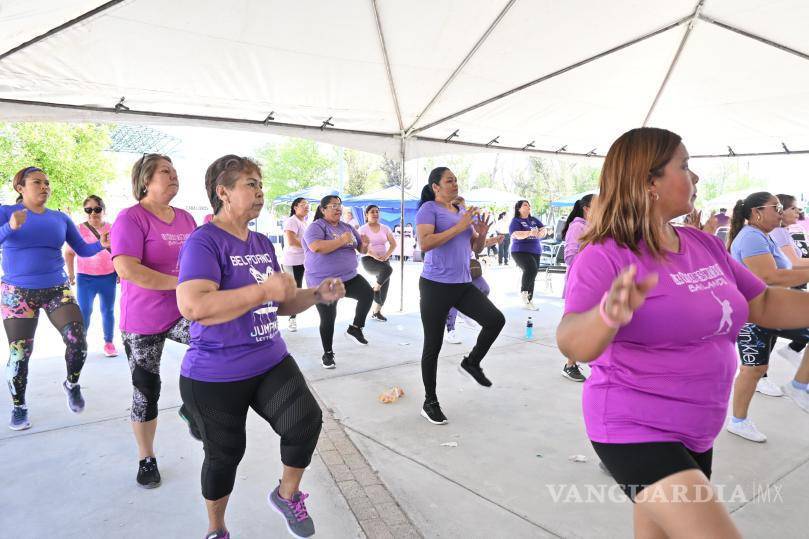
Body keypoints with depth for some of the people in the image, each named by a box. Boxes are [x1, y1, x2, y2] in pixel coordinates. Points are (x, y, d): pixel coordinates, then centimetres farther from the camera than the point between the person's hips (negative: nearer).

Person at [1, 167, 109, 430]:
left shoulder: (60, 218, 6)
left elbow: (83, 250, 7)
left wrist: (101, 244, -13)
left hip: (57, 290, 2)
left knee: (78, 341, -12)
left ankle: (72, 384, 16)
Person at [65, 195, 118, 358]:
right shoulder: (79, 230, -2)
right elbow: (69, 253, 5)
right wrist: (71, 274, 1)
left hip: (109, 277, 2)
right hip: (85, 278, -1)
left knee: (108, 311, 9)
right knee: (84, 312, -2)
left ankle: (109, 343, 18)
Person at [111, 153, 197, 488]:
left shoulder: (186, 218, 8)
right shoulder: (131, 217, -11)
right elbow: (126, 269, -24)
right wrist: (180, 283, -24)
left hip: (183, 313, 4)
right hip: (143, 322, -4)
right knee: (146, 391, 7)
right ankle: (146, 459, 30)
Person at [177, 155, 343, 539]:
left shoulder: (262, 244, 8)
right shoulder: (204, 241, -16)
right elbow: (192, 306, -32)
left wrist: (317, 295, -2)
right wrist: (265, 289, -27)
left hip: (271, 362, 6)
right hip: (215, 376, -5)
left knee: (306, 420, -14)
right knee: (225, 454, 11)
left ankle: (287, 494, 18)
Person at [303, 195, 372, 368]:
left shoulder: (348, 227, 11)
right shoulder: (316, 227, -9)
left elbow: (361, 250, 16)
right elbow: (316, 247, -28)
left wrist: (365, 244, -8)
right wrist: (342, 240, -23)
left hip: (349, 277, 5)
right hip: (323, 282, -5)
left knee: (368, 293, -21)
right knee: (328, 319, 2)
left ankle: (355, 328, -1)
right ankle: (328, 353, 24)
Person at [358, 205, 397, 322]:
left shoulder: (385, 228, 9)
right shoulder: (363, 229, -2)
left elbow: (393, 244, 6)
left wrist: (386, 255, -11)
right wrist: (374, 256, -24)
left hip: (384, 259, 5)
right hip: (369, 259, -5)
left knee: (384, 287, -1)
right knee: (388, 269, -33)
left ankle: (376, 312, 14)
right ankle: (375, 289, -9)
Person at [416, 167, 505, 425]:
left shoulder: (464, 212, 14)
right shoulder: (428, 209, -7)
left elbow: (476, 249, 18)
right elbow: (425, 243, -22)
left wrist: (482, 234, -4)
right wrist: (460, 226, -21)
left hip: (464, 285, 6)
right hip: (435, 286, -6)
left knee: (496, 319, -11)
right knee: (433, 346, 3)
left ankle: (471, 363, 15)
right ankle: (430, 403, 20)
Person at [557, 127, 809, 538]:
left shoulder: (706, 245, 3)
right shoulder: (607, 256, -20)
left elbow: (763, 304, 13)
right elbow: (573, 345, -31)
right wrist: (608, 315, -51)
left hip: (696, 431, 8)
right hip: (634, 430, -7)